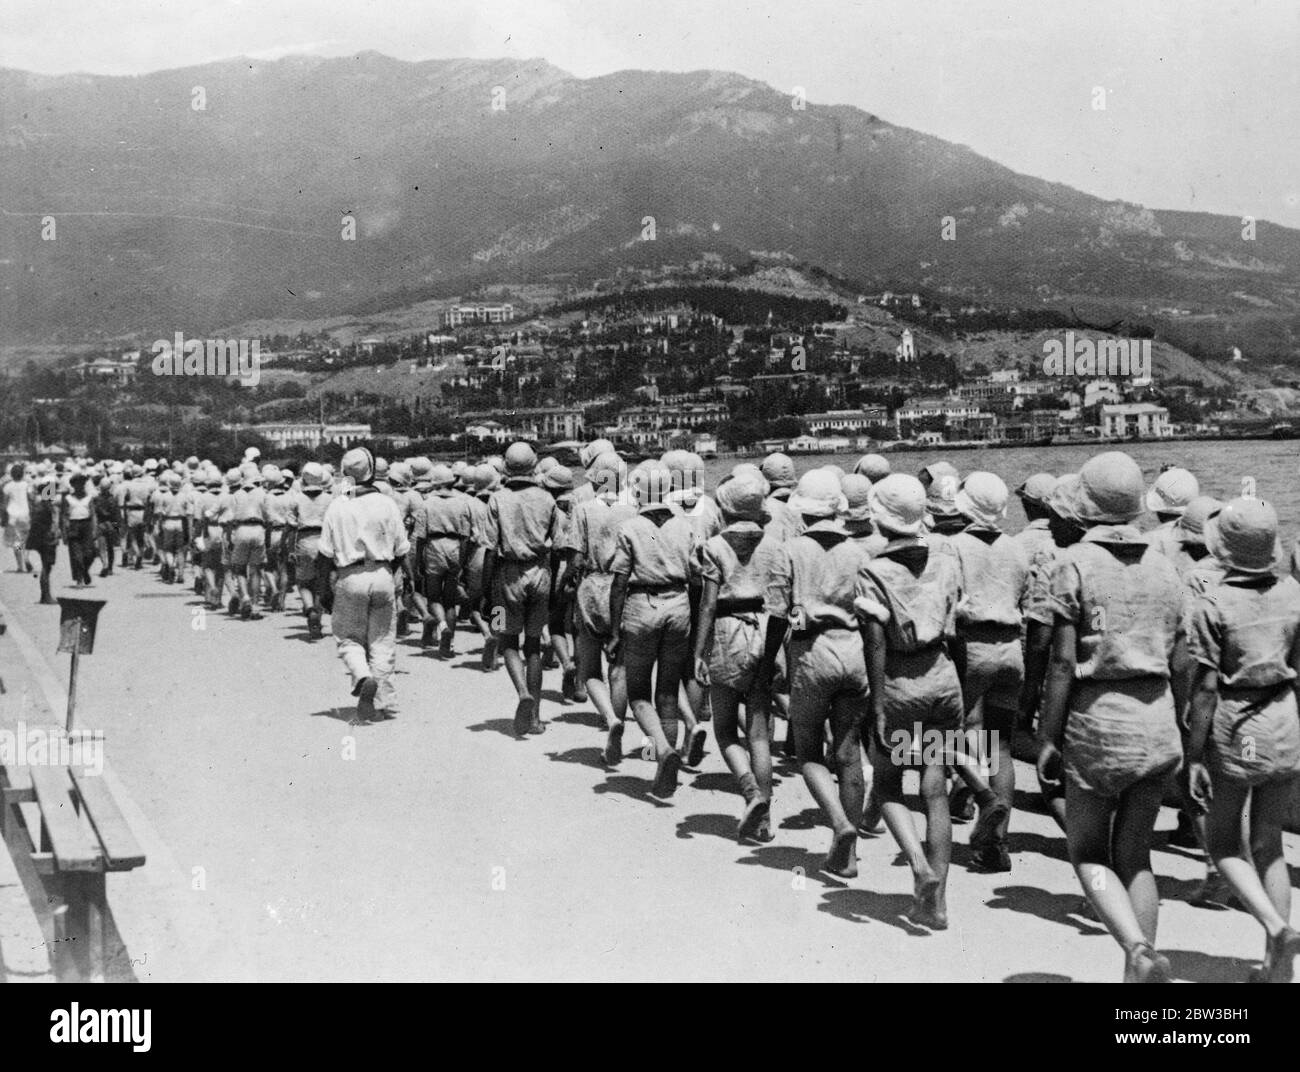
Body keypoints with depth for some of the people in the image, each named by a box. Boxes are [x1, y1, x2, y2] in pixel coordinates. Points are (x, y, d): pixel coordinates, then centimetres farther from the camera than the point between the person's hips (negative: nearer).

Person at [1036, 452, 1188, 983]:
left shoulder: (1075, 564, -8)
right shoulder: (1163, 567, 8)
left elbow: (1064, 663, -11)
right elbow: (1180, 664, 10)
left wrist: (1047, 739, -6)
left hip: (1099, 719, -5)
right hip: (1157, 721, 5)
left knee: (1088, 851, 8)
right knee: (1135, 853, 15)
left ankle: (1139, 952, -12)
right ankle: (1137, 975, 14)